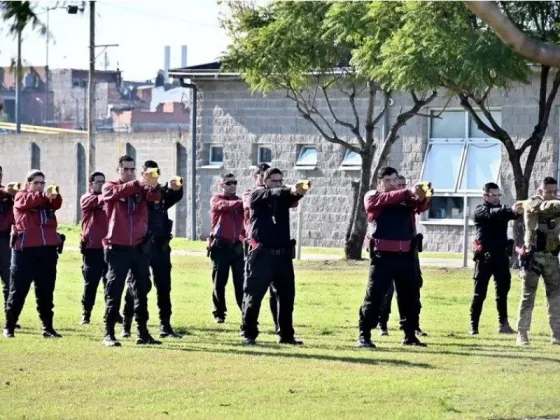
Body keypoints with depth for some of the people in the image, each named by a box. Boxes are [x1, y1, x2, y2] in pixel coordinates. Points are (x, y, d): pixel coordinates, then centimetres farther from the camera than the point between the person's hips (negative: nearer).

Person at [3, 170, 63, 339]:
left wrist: (55, 196, -28)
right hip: (25, 249, -4)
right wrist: (44, 195, -34)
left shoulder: (48, 199, 17)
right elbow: (27, 201, -17)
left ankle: (47, 327, 10)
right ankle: (9, 327, 6)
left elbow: (56, 204, -5)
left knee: (46, 291, 6)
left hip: (47, 249, 4)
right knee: (18, 290, 0)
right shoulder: (21, 196, 6)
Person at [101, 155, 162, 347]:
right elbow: (119, 192, -22)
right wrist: (138, 183, -37)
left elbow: (155, 197, -12)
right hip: (117, 248, -3)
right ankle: (109, 334, 1)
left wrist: (154, 186, -35)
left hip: (140, 248, 3)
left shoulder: (141, 188, 9)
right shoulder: (109, 187, 2)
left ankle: (143, 333, 14)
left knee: (141, 291, 8)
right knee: (114, 292, -2)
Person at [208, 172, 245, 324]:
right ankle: (219, 313, 12)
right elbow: (225, 206, -22)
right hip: (221, 247, -3)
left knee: (241, 282, -1)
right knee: (219, 282, 2)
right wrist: (242, 202, -36)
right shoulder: (216, 199, 1)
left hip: (237, 247, 3)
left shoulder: (239, 201, 14)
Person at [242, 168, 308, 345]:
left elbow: (292, 198, -9)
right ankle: (249, 334, 5)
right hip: (262, 254, -5)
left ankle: (286, 334, 13)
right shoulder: (258, 195, 2)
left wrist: (299, 192, -34)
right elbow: (272, 194, -19)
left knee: (287, 296, 6)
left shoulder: (283, 198, 13)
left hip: (283, 254, 5)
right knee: (254, 295, -2)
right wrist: (292, 190, -37)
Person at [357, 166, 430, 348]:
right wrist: (409, 192, -30)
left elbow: (419, 207, -4)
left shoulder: (405, 199, 15)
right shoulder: (372, 197, 5)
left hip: (405, 254, 4)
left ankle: (410, 335, 18)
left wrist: (421, 198, -27)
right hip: (383, 254, -4)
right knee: (374, 296, -5)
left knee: (410, 296, 8)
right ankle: (364, 335, -1)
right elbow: (388, 199, -16)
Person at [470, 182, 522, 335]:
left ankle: (503, 324, 13)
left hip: (501, 255, 5)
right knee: (479, 293, -1)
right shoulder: (480, 211, -2)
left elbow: (511, 214, -8)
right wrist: (511, 210, -38)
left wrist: (518, 210, -32)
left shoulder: (502, 210, 13)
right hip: (484, 256, -5)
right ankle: (473, 325, 3)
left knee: (502, 291, 8)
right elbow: (492, 214, -22)